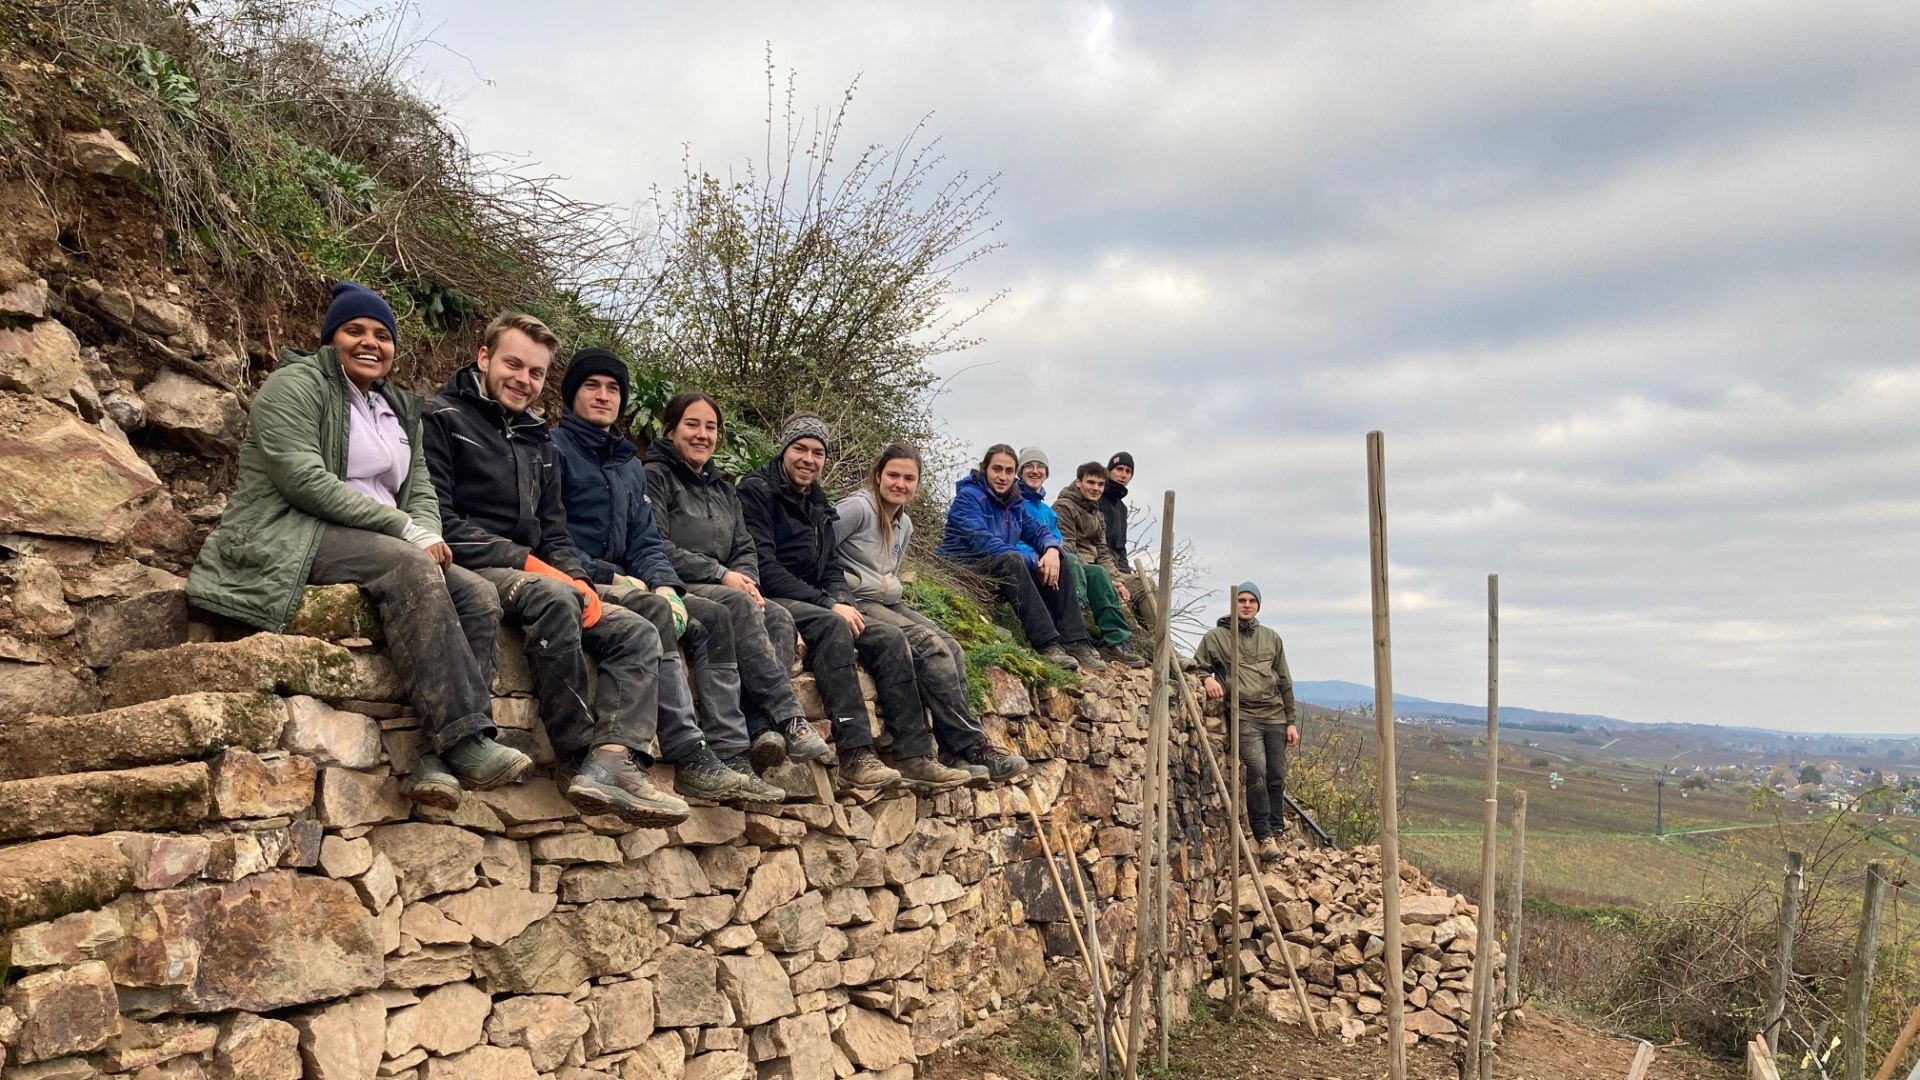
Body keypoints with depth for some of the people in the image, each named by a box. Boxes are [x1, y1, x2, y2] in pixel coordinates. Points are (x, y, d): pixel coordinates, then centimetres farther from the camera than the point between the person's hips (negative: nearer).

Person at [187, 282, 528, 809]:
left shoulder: (399, 408, 23)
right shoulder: (297, 383, 0)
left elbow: (421, 490, 16)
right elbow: (303, 479, -15)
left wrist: (429, 536, -9)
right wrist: (404, 529, -18)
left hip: (384, 547, 7)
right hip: (290, 536, -7)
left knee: (479, 597, -16)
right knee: (408, 567, -34)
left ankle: (442, 754, -28)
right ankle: (465, 739, -38)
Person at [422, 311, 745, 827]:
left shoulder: (537, 437, 23)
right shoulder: (442, 417, 0)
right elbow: (438, 520, -12)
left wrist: (576, 577, -2)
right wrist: (526, 562, -17)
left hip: (538, 575, 8)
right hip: (470, 571, -8)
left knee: (637, 632, -9)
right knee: (551, 595, -37)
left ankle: (613, 761, -31)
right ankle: (586, 754, -30)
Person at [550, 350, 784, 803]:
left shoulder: (630, 464, 22)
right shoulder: (555, 447, -2)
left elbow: (646, 540, 15)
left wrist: (663, 584, -6)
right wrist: (610, 576, -18)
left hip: (621, 583, 8)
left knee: (713, 617, -9)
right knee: (653, 611, -33)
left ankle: (730, 757, -17)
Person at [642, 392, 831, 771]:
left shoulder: (723, 489, 25)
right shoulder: (656, 476, 2)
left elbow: (745, 549, 18)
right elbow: (654, 547, -11)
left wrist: (747, 582, -7)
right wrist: (721, 575, -15)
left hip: (727, 593, 7)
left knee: (779, 617, -23)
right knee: (739, 606, -34)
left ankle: (763, 728, -40)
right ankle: (788, 719, -39)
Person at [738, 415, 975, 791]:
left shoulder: (817, 504, 21)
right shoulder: (757, 491, -5)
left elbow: (831, 568, 20)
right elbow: (764, 567, -16)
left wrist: (842, 602, -5)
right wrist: (828, 604, -18)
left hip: (819, 608, 8)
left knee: (890, 638, -9)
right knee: (831, 626, -35)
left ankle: (914, 756, -13)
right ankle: (855, 755, -40)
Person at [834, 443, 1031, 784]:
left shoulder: (904, 525, 18)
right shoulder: (857, 507, -8)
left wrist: (889, 588, 7)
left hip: (885, 603, 8)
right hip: (854, 603, -8)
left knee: (950, 647, -15)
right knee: (930, 645, -25)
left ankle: (955, 753, -20)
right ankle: (971, 746, -20)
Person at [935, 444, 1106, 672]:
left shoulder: (1014, 503, 12)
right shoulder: (968, 496, -12)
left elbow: (1038, 531, 7)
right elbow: (983, 542, -24)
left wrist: (1052, 550, -19)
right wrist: (1035, 561, -25)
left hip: (1001, 573, 8)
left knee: (1059, 564, -6)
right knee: (1012, 559, -35)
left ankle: (1075, 642, -16)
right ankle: (1046, 644, -40)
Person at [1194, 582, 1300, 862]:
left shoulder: (1271, 638, 15)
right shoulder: (1216, 637, 5)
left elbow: (1284, 681, 17)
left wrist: (1292, 721, 13)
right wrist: (1207, 678, -15)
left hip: (1275, 715, 4)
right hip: (1244, 715, -4)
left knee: (1277, 776, 3)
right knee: (1256, 770, -19)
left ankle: (1277, 832, 15)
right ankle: (1264, 836, -12)